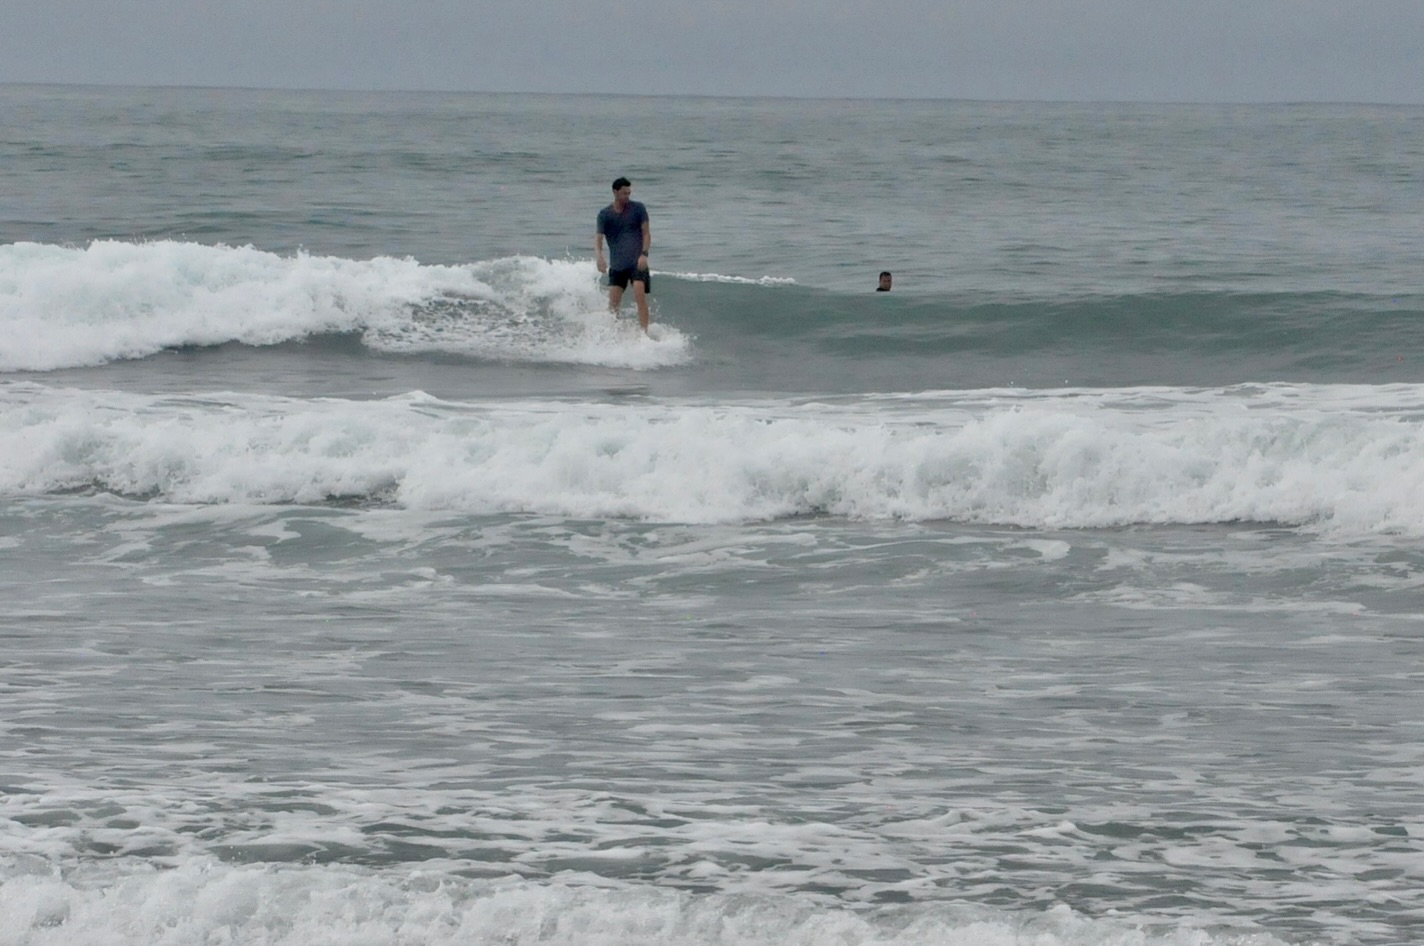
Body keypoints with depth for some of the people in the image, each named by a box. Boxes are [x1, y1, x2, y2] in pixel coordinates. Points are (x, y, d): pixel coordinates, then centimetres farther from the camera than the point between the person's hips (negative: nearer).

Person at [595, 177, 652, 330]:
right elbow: (598, 238, -4)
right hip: (617, 265, 2)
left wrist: (644, 254, -15)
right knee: (613, 302, -1)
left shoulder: (638, 208, 1)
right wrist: (599, 257, -24)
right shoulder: (604, 214, 2)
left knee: (639, 293, -20)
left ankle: (644, 333, -23)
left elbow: (646, 233, 1)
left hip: (637, 262, -2)